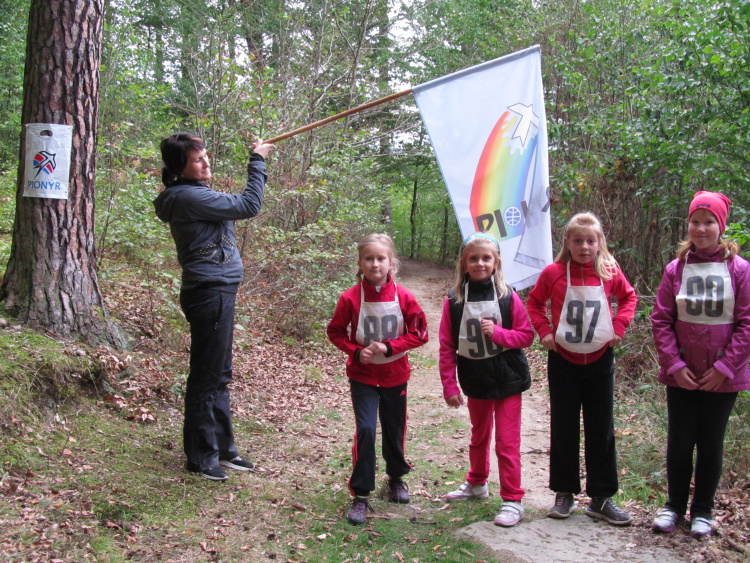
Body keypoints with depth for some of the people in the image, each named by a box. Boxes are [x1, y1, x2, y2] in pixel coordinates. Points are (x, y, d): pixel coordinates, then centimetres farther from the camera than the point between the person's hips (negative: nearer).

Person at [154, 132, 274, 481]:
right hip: (210, 292, -11)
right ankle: (200, 456, 11)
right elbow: (249, 206, -16)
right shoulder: (188, 197, -16)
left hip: (216, 292, 11)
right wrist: (257, 161, -6)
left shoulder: (192, 195, 15)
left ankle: (222, 448, 27)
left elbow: (233, 208, 22)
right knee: (207, 377, -1)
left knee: (219, 375, 16)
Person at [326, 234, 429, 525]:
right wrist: (356, 352, -18)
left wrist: (389, 347, -19)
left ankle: (396, 478, 41)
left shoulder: (403, 296, -11)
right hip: (363, 376, -2)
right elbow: (335, 332, -2)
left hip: (395, 375, 2)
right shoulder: (350, 298, -12)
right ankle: (360, 495, 0)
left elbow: (419, 333, -7)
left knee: (395, 429, 16)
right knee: (365, 430, -12)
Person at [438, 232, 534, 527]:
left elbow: (526, 335, -7)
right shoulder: (454, 301, -6)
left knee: (507, 441, 0)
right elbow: (447, 346, -4)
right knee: (479, 436, 22)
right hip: (475, 380, 3)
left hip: (507, 379, -3)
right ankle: (477, 483, 42)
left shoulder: (508, 297, -10)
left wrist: (498, 332, -23)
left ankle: (512, 500, 10)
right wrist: (449, 386, -6)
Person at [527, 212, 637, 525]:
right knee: (563, 428, 9)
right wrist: (544, 331, -7)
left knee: (601, 429, 7)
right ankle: (565, 493, 22)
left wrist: (619, 326, -3)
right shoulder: (553, 273, -8)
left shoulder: (609, 272, -5)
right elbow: (535, 302, 6)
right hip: (563, 361, -1)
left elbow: (629, 297, 12)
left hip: (599, 360, 1)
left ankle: (601, 498, 18)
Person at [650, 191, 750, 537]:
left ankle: (703, 510, 25)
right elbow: (660, 320, 0)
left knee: (711, 444, 9)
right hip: (681, 375, 1)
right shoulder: (676, 269, -1)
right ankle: (675, 505, 26)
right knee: (679, 442, 8)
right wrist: (674, 364, -8)